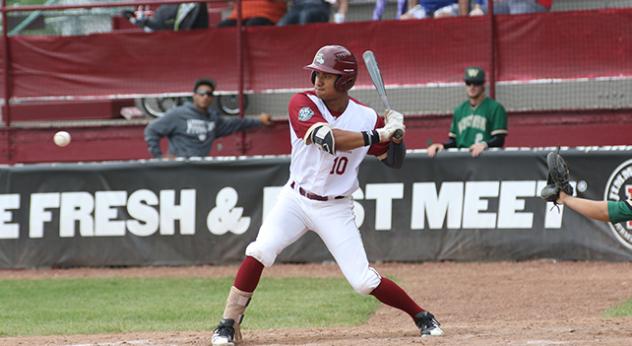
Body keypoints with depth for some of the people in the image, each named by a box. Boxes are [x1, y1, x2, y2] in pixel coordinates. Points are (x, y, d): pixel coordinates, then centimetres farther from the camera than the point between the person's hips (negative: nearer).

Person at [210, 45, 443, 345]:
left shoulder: (366, 117, -6)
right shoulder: (302, 104, -12)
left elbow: (395, 161, 5)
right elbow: (328, 138, -30)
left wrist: (395, 134, -15)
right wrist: (378, 134, -30)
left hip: (335, 210, 0)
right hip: (295, 199, 0)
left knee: (363, 281, -5)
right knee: (259, 252, -21)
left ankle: (421, 317, 16)